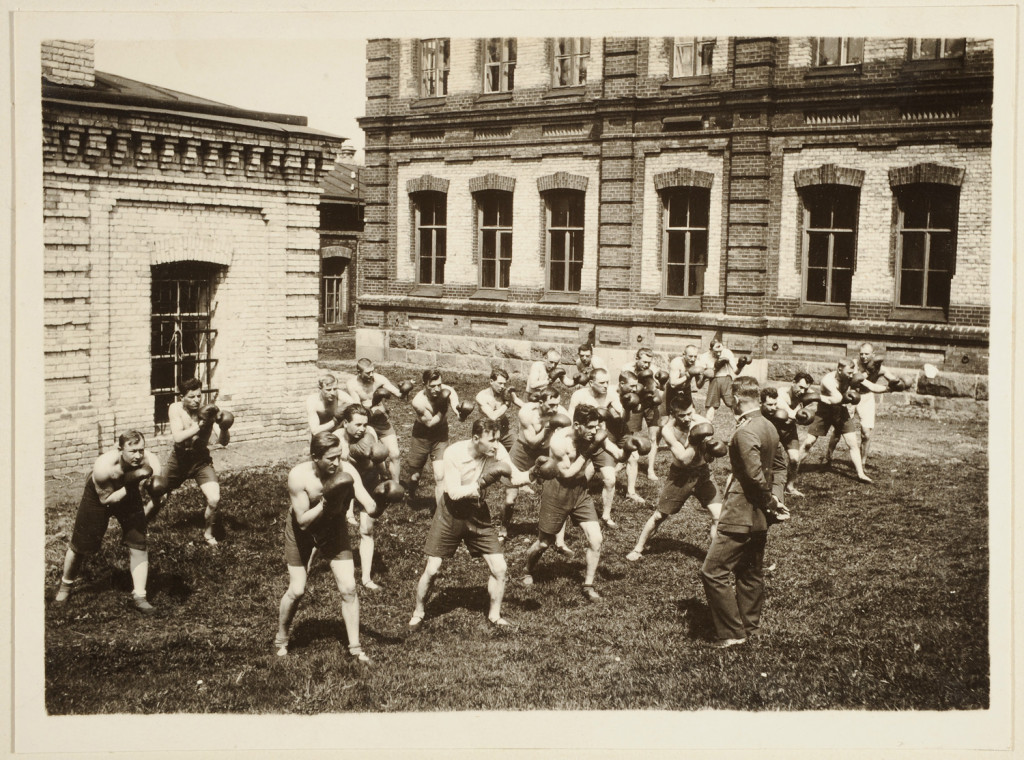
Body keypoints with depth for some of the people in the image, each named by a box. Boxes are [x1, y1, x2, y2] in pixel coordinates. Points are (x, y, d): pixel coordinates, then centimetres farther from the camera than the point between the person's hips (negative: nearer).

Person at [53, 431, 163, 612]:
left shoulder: (151, 464, -32)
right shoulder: (104, 466, -40)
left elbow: (154, 494, -13)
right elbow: (106, 499, -28)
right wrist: (129, 487, -41)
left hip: (131, 497, 2)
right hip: (99, 496, -2)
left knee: (138, 545, -11)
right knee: (81, 545, 9)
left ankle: (139, 597, 0)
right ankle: (65, 585, 37)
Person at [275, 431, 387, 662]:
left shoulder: (346, 472, -25)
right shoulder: (299, 476, -31)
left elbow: (371, 509, -29)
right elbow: (303, 521, -27)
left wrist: (380, 503, -51)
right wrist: (325, 503, -41)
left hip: (334, 527, 2)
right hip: (301, 531, -2)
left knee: (348, 588, -5)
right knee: (296, 590, 1)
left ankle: (355, 647, 9)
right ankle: (281, 640, 28)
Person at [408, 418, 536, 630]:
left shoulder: (496, 450, -15)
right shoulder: (454, 453, -24)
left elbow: (516, 477, -19)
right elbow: (454, 493, -24)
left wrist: (532, 474, -39)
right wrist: (481, 483, -35)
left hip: (478, 513, 3)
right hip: (451, 513, -3)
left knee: (500, 568, -2)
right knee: (431, 569, 0)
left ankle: (494, 615, 19)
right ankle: (419, 612, 25)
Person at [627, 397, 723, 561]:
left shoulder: (702, 423, -14)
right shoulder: (668, 430, -19)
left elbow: (709, 456, -10)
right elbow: (684, 458, -25)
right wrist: (696, 441, -31)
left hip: (702, 474, 1)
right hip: (680, 476, -1)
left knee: (719, 515, -10)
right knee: (659, 515, 7)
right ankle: (639, 548, 27)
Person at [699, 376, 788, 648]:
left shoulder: (745, 432, -21)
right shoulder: (769, 427, 7)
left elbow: (755, 475, -24)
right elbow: (780, 464, 15)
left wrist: (770, 501, -10)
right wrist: (775, 496, 7)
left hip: (741, 515, -10)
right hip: (760, 517, 10)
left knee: (713, 571, -5)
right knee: (751, 572, 19)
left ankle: (732, 632, -2)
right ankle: (750, 626, 29)